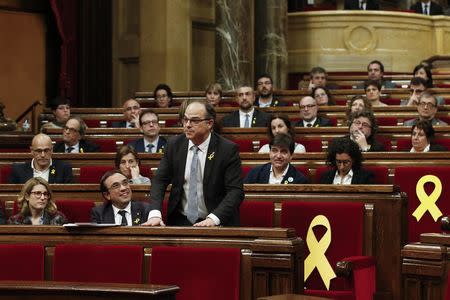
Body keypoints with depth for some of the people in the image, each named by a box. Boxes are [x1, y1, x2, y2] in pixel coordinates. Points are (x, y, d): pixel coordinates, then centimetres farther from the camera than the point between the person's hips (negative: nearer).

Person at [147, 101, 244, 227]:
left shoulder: (228, 149, -7)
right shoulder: (174, 145, 4)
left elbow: (235, 190, -11)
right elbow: (160, 180, 3)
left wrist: (213, 218, -26)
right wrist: (155, 214, -15)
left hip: (216, 222, -2)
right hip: (180, 221, 2)